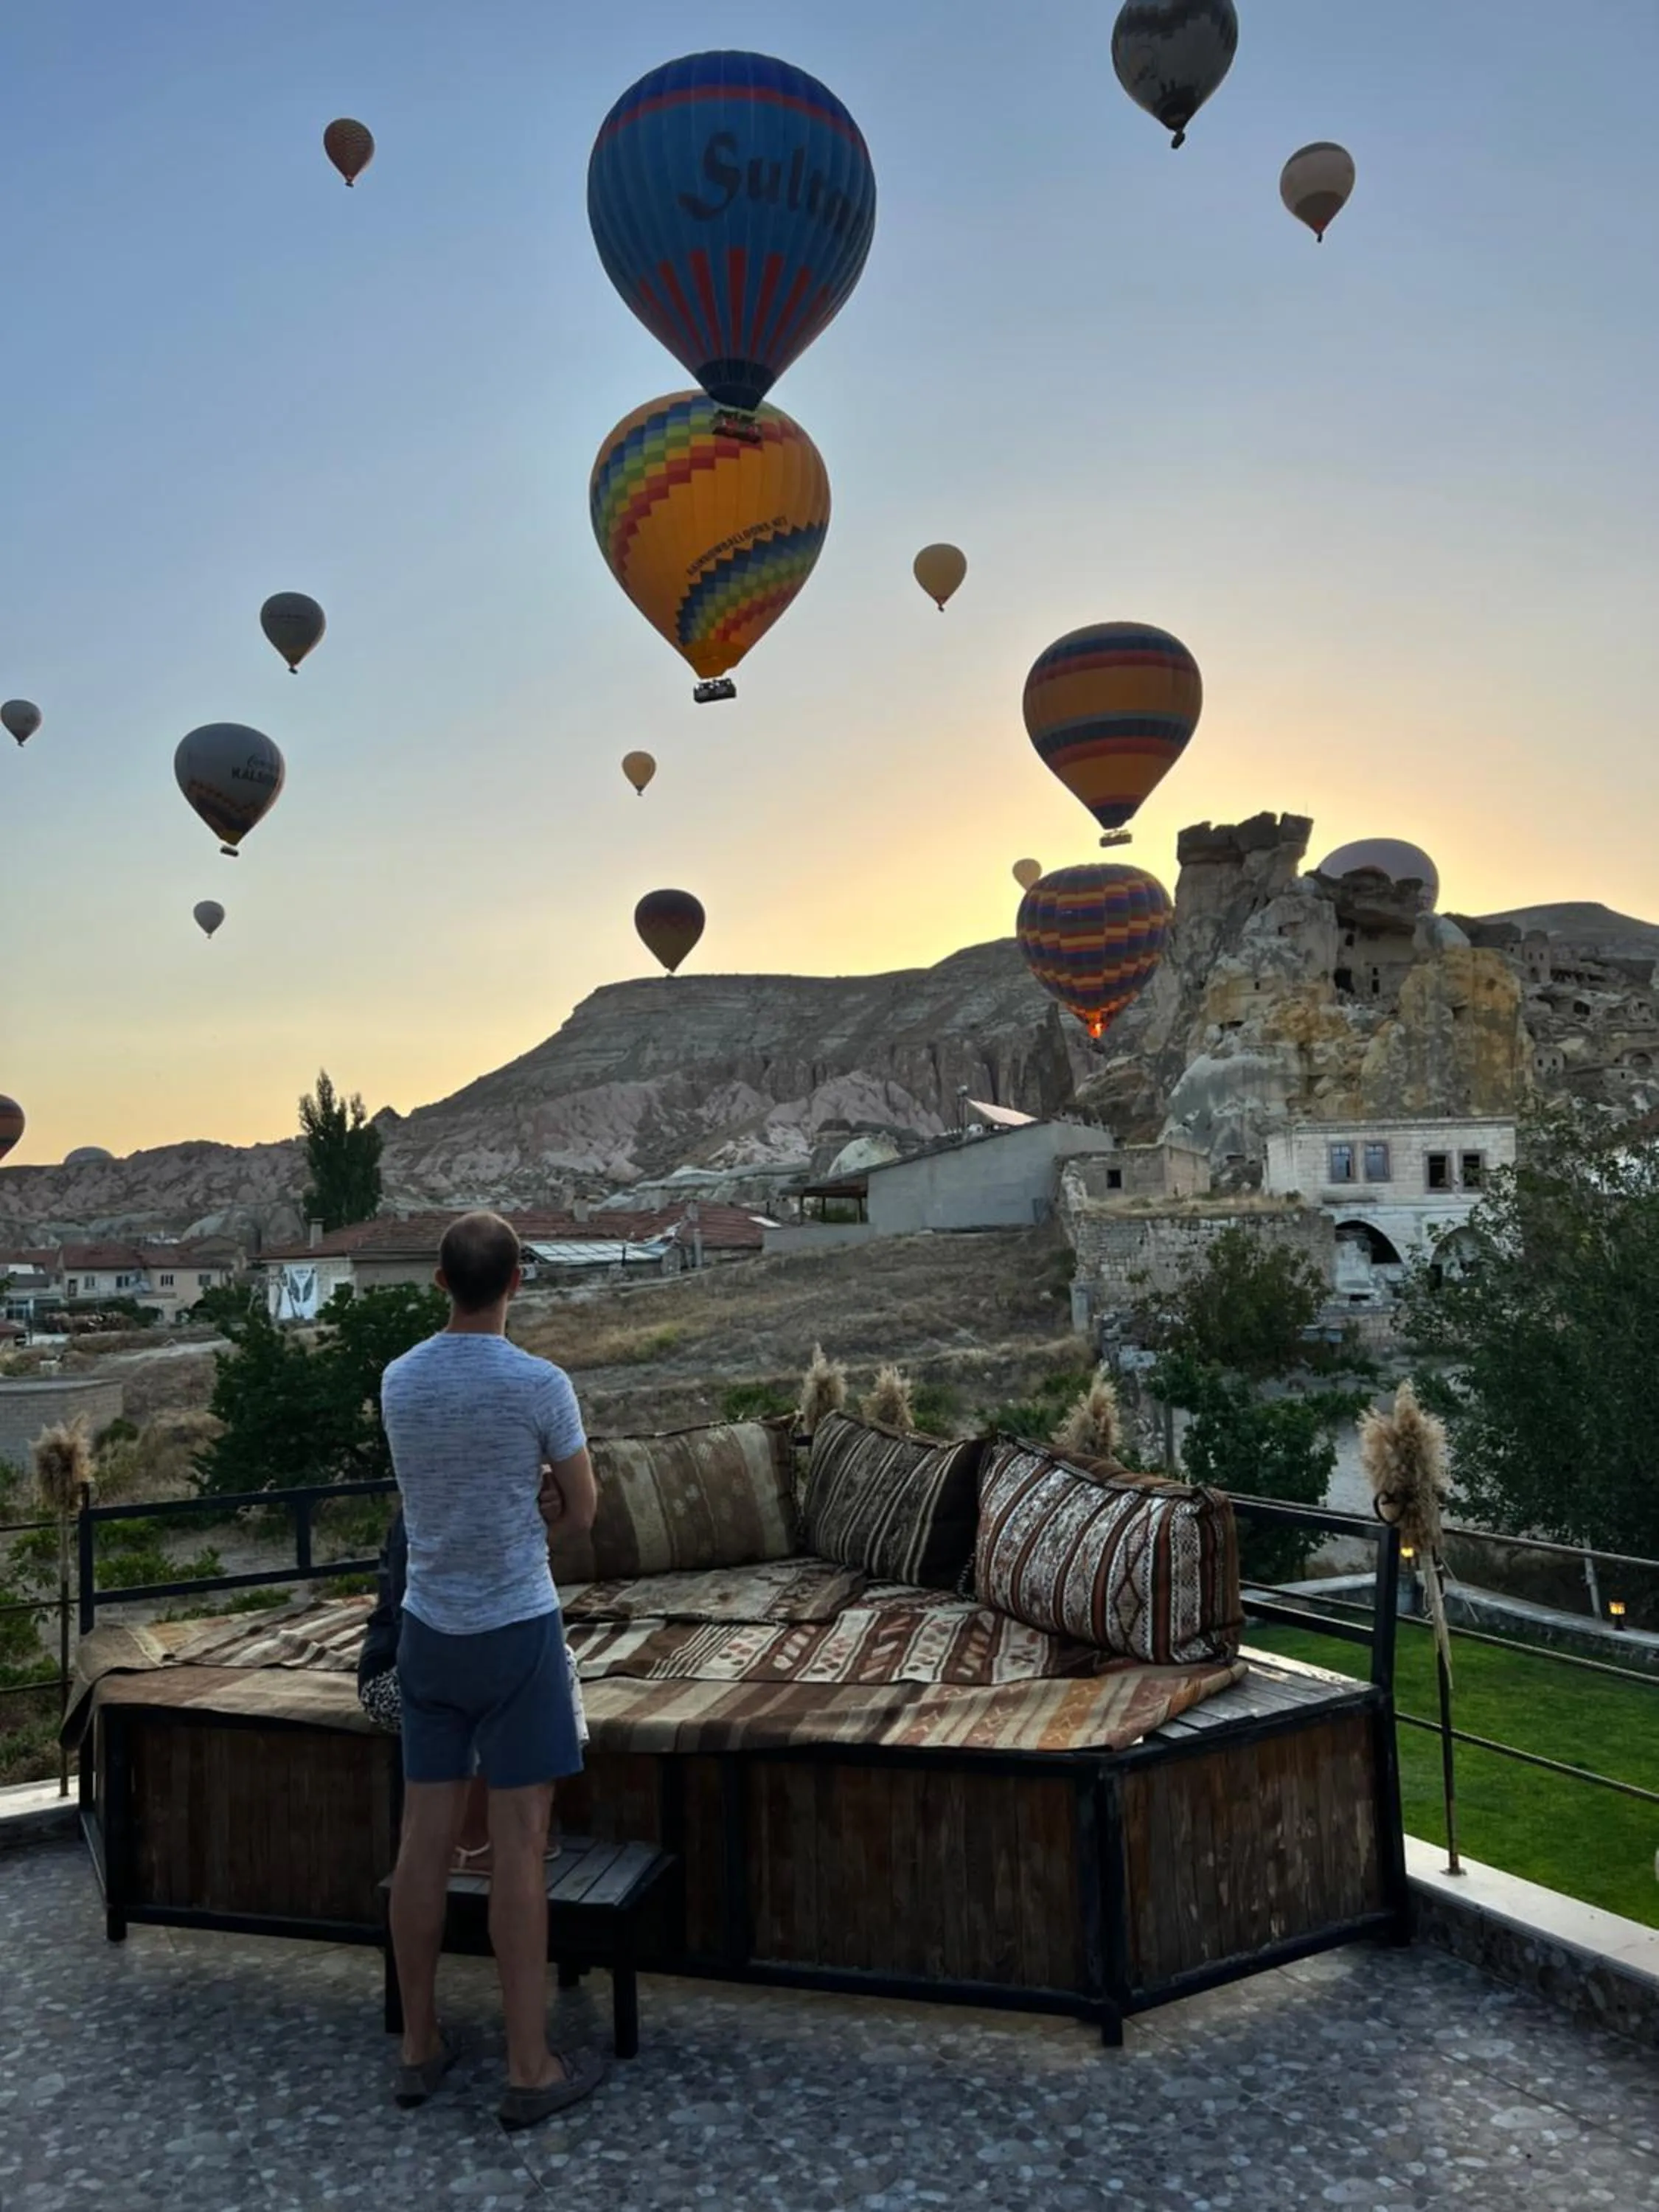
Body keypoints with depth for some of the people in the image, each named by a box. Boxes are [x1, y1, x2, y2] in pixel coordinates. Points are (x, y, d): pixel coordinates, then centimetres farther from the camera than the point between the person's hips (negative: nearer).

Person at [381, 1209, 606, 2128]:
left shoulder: (398, 1382, 1)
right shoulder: (541, 1385, -15)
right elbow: (582, 1511, -3)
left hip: (427, 1629, 5)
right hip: (518, 1630, -5)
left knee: (424, 1837, 12)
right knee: (518, 1846, 1)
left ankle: (420, 2045, 24)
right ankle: (529, 2068, 10)